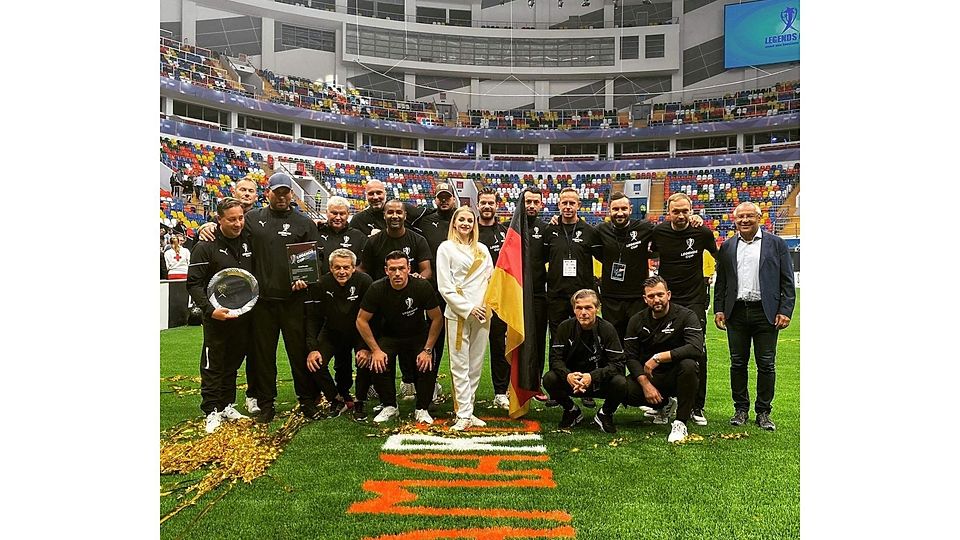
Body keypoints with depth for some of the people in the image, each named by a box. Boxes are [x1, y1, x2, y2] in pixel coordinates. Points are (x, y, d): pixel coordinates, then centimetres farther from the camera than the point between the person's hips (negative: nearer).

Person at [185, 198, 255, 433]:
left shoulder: (248, 240, 5)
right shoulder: (207, 246, -9)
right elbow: (194, 283, -10)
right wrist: (210, 309, -21)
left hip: (244, 315, 5)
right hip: (217, 317, -4)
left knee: (233, 362, 15)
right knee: (213, 364, 3)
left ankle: (227, 404, 27)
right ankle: (212, 410, 13)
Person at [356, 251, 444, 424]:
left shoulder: (422, 287, -23)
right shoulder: (377, 289, -21)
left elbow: (437, 319, -13)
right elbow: (361, 321, -11)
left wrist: (427, 350, -17)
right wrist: (375, 350, -15)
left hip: (418, 335, -1)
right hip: (389, 336, 1)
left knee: (428, 365, -24)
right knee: (378, 364, -23)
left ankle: (421, 409, 0)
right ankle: (389, 407, 1)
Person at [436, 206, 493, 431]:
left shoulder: (482, 249, 16)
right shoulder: (446, 248, 3)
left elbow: (491, 280, 17)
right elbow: (445, 286, -4)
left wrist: (487, 305, 0)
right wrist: (468, 308, -10)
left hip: (481, 314, 4)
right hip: (457, 314, -4)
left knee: (476, 365, 6)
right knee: (460, 366, -4)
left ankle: (468, 410, 13)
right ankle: (463, 415, 0)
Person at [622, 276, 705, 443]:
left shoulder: (686, 316, -10)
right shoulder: (637, 321, 1)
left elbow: (696, 349, -27)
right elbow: (631, 357, -5)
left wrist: (658, 357, -29)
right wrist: (645, 384, -21)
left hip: (675, 375, -3)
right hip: (648, 376, 3)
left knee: (688, 365, -36)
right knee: (624, 391, -25)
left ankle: (681, 422, -19)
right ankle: (663, 405, 10)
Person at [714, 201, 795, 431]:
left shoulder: (776, 244, 3)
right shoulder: (727, 246, 11)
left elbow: (787, 281, 1)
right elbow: (720, 281, 12)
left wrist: (785, 311, -7)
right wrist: (718, 309, 4)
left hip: (766, 313, -2)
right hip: (736, 313, 2)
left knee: (766, 364, 3)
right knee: (738, 363, 7)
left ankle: (763, 412, 15)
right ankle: (741, 409, 19)